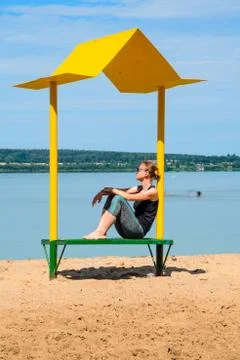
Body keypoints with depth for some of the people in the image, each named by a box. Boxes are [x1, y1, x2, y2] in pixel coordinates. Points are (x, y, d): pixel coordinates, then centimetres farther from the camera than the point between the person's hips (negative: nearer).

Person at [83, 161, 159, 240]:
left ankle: (99, 232, -27)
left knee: (118, 199, -23)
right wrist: (102, 192, -9)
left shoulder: (153, 191, -8)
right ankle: (101, 231, -15)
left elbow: (129, 197, -20)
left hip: (139, 231, -8)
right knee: (112, 197, -1)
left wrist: (112, 190, -10)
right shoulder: (139, 189, 18)